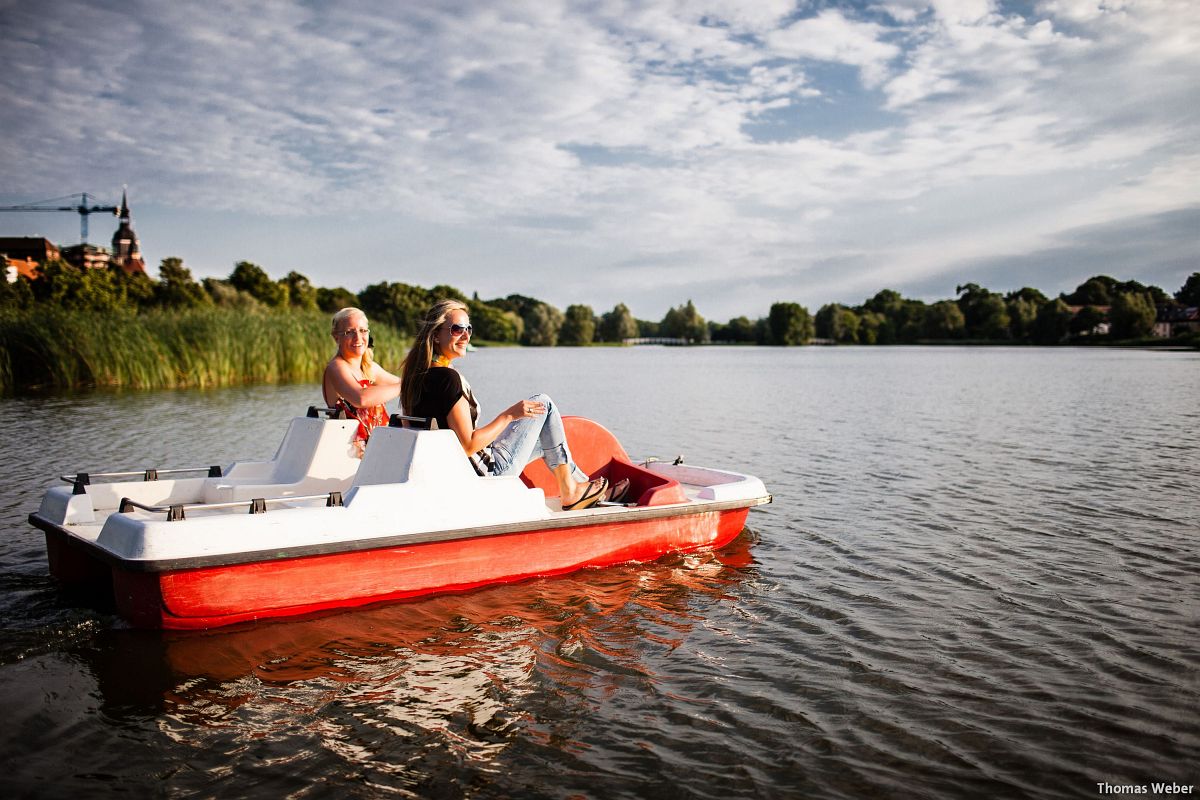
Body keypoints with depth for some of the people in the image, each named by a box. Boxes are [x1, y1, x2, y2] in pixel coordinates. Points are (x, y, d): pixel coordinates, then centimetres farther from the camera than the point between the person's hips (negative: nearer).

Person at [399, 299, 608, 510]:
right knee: (544, 404, 3)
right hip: (486, 472, -9)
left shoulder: (418, 374, 5)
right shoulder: (447, 378, -24)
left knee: (544, 439, 26)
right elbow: (468, 446, -25)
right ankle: (569, 493, 13)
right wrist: (509, 415, -16)